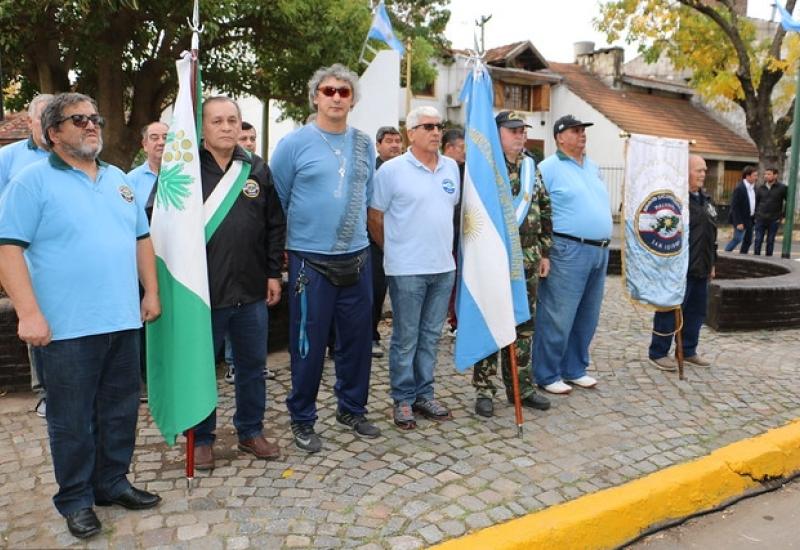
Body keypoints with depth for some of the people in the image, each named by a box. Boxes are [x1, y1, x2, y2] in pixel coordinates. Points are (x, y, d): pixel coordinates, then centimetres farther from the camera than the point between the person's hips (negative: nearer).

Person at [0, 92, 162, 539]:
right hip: (66, 327, -5)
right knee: (72, 419, 7)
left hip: (123, 320, 6)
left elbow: (141, 239, 18)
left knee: (121, 410, 14)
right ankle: (76, 498, 24)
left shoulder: (119, 180, 14)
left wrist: (152, 292, 12)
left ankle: (113, 482, 31)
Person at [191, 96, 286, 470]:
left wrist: (273, 273, 6)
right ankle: (201, 438, 28)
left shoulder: (257, 169, 8)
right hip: (204, 291, -3)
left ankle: (251, 431, 32)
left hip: (252, 290, 4)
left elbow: (275, 225, 10)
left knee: (253, 364, 15)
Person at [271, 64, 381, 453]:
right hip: (311, 260, -4)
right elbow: (276, 203, 0)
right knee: (309, 344, 3)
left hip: (357, 257, 5)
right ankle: (302, 419, 21)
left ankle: (352, 408, 31)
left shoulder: (364, 144, 9)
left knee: (358, 339, 12)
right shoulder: (294, 143, -5)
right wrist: (282, 251, 5)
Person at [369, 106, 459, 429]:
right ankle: (403, 399, 18)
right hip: (407, 269, -5)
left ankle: (424, 395, 26)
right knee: (405, 338, 4)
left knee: (430, 336, 13)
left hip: (444, 267, 5)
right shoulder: (391, 170, -7)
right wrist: (395, 250, 6)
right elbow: (375, 218, -3)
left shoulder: (451, 168, 9)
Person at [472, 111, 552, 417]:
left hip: (527, 261, 6)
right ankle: (484, 390, 14)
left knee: (523, 324, 12)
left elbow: (544, 211, 17)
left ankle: (520, 386, 24)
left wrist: (544, 252, 13)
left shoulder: (530, 168, 13)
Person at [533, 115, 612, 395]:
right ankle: (547, 375, 8)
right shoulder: (549, 168, -6)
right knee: (558, 318, -4)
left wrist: (603, 244, 20)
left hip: (600, 250, 8)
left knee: (587, 317, 13)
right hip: (568, 250, -8)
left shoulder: (592, 167, 18)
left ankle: (574, 369, 26)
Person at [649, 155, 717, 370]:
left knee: (696, 311, 14)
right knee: (670, 310, -2)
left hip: (701, 269, 9)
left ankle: (688, 351, 27)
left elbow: (711, 233, 23)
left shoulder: (705, 199, 17)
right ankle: (658, 353, 9)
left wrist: (711, 263, 23)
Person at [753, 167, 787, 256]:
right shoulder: (760, 188, 5)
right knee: (758, 240, 1)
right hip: (760, 219, 2)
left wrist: (783, 215, -3)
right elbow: (756, 202, 13)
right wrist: (755, 215, 6)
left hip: (774, 220, -2)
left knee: (770, 241, 5)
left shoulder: (782, 188, -2)